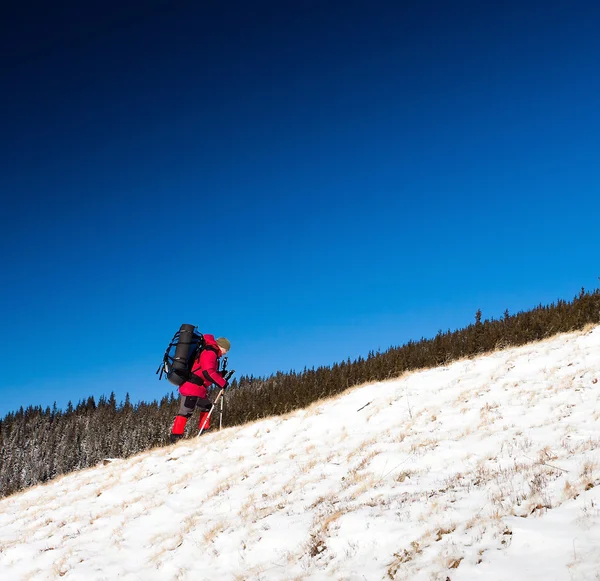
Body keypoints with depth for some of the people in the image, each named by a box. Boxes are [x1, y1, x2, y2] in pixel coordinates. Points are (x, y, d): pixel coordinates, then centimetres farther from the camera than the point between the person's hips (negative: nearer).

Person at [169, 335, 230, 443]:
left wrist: (221, 375, 16)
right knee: (186, 411, -15)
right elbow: (208, 372, -19)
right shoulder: (210, 352, -9)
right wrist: (222, 383, -12)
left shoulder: (209, 352, 23)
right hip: (192, 388, -11)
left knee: (207, 406, 18)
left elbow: (210, 372, 25)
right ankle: (176, 436, -18)